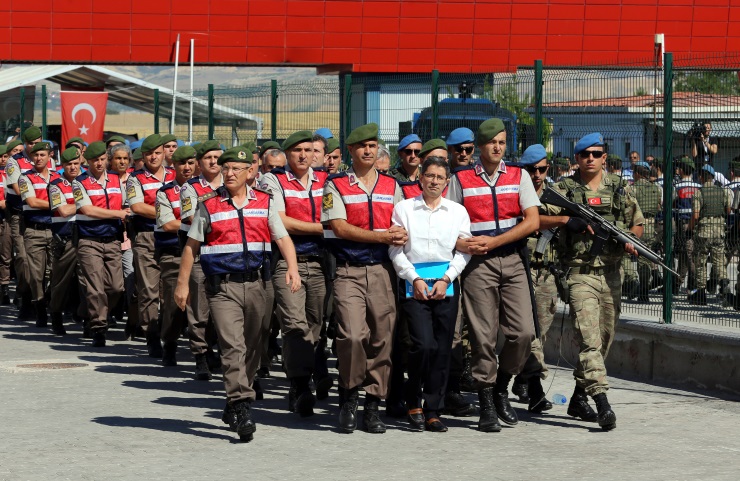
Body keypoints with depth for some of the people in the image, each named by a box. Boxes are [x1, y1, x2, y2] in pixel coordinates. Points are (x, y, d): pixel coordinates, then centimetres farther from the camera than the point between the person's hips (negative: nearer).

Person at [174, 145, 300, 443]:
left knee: (252, 349, 10)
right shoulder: (209, 205, 4)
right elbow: (191, 246, 8)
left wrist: (292, 267, -15)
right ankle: (242, 409, -22)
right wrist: (182, 283, 4)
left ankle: (233, 405, 27)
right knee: (233, 347, -16)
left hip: (255, 284, 3)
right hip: (222, 287, -3)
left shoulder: (264, 203, 9)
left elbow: (282, 238, 3)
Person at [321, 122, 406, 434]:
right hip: (349, 271, -3)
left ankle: (373, 405, 8)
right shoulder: (336, 186, 4)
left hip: (383, 270, 3)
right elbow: (340, 228, -7)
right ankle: (348, 399, 1)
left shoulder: (391, 186, 15)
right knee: (352, 335, -17)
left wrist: (401, 235, -8)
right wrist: (383, 236, -12)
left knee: (382, 338, 0)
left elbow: (401, 226, 17)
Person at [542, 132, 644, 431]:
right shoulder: (564, 190, 1)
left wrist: (630, 240, -3)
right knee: (589, 339, -15)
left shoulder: (620, 189, 11)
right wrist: (567, 220, -20)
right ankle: (602, 404, -22)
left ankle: (579, 397, 24)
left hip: (611, 275, 5)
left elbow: (638, 224, 18)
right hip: (580, 275, -5)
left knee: (604, 340, 10)